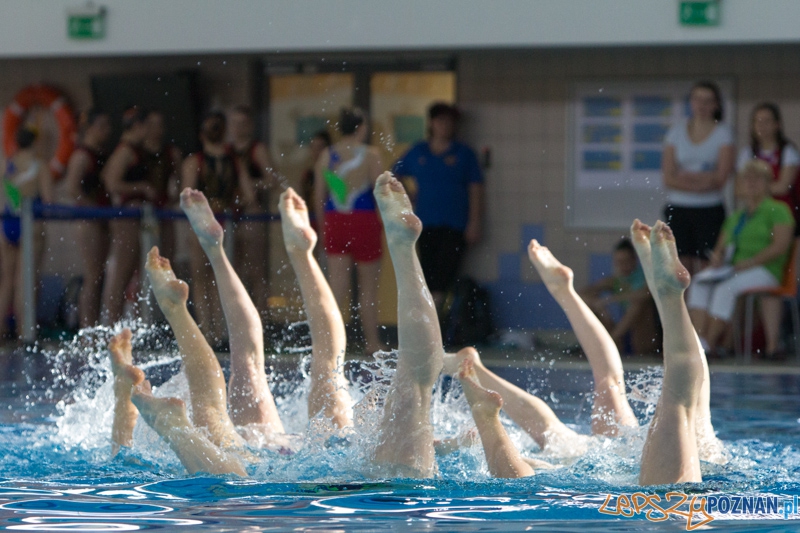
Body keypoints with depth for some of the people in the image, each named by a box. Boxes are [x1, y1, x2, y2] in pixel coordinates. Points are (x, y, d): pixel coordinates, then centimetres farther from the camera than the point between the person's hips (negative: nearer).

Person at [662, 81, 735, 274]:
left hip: (710, 210, -2)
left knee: (707, 266, -7)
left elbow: (720, 179, -6)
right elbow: (669, 179, 0)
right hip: (678, 209, 2)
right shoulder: (676, 132, 9)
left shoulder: (722, 133, 3)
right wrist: (703, 181, -12)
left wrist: (686, 177, -7)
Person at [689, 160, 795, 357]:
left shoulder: (777, 211, 3)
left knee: (726, 288, -35)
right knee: (699, 285, -24)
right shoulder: (735, 217, 26)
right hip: (731, 270, 6)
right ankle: (699, 339, -37)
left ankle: (709, 344, -35)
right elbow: (721, 246, 25)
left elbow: (780, 246, -9)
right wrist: (717, 256, 0)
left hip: (764, 271, -6)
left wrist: (750, 263, -17)